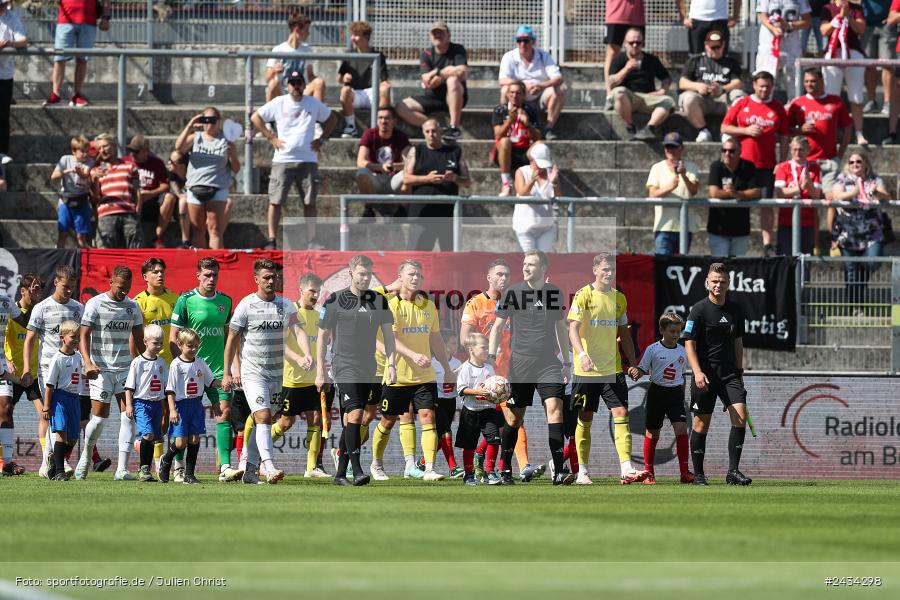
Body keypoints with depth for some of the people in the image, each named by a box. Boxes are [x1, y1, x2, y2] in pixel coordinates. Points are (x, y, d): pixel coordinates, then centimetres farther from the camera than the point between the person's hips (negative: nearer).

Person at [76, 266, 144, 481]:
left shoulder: (132, 307, 9)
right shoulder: (95, 304, -4)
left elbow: (138, 339, 18)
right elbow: (84, 336, -8)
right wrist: (88, 363, -21)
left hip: (126, 368, 4)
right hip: (101, 368, -4)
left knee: (128, 416, -8)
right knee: (100, 417, -5)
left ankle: (122, 469, -9)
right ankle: (86, 456, 23)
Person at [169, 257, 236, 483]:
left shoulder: (225, 301, 9)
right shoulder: (186, 300, -5)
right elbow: (173, 339, -5)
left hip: (218, 369, 3)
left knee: (224, 412, -9)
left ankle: (225, 467, -13)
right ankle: (178, 467, 16)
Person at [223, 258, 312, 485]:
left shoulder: (286, 305, 5)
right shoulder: (246, 306, -4)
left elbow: (297, 331, -8)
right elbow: (232, 340, 2)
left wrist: (307, 355, -27)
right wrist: (227, 374, 2)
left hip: (277, 373, 4)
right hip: (253, 372, -4)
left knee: (263, 422, 10)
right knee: (263, 417, -19)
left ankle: (251, 469, 20)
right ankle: (269, 467, -30)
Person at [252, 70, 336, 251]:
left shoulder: (314, 104, 8)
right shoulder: (278, 103, 2)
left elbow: (332, 119, 21)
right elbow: (255, 117, 7)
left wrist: (322, 139, 9)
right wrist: (270, 138, -1)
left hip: (308, 160, 2)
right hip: (282, 160, -2)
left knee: (309, 202, 1)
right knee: (275, 201, -6)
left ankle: (311, 241, 6)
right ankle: (271, 240, -4)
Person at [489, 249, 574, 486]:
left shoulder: (555, 293, 8)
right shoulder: (513, 292, 1)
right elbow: (497, 326, 5)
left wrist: (566, 362, 18)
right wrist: (491, 357, -6)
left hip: (549, 363, 1)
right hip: (519, 364, -1)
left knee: (555, 408, -15)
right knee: (513, 418, 1)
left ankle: (559, 472, -18)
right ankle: (505, 471, 16)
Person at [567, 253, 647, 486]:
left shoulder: (619, 298, 11)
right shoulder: (584, 295, -5)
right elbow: (573, 328, -13)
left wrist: (633, 363, 15)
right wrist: (582, 354, -30)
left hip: (613, 368, 4)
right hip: (587, 369, -4)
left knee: (621, 414, -8)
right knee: (585, 418, 3)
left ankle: (627, 469, -15)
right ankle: (582, 472, 12)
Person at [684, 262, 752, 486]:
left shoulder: (735, 310, 9)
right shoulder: (699, 310, -5)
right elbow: (689, 344, -7)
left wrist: (739, 372, 18)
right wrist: (697, 373, -18)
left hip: (729, 373, 4)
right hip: (705, 374, -4)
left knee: (740, 415, -12)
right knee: (701, 423, 1)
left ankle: (733, 471, -10)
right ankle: (698, 474, 13)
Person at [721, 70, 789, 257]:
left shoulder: (778, 108, 7)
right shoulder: (741, 104, 4)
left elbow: (783, 139, 8)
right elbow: (724, 128, 4)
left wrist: (782, 163, 0)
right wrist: (746, 130, -11)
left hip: (767, 165, 1)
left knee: (767, 204, -1)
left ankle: (768, 245, 0)